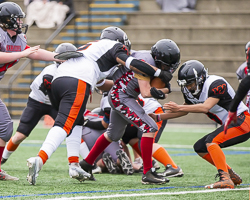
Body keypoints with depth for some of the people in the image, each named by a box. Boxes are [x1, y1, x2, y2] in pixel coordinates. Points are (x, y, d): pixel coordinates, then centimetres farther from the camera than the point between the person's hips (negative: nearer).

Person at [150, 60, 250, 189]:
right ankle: (232, 176, 12)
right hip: (229, 125, 10)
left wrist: (178, 108, -37)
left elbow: (206, 107, -33)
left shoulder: (216, 84, -23)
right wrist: (158, 117, 12)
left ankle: (225, 179, -34)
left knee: (211, 140, -27)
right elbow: (185, 110, 19)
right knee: (200, 148, 8)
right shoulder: (191, 91, 4)